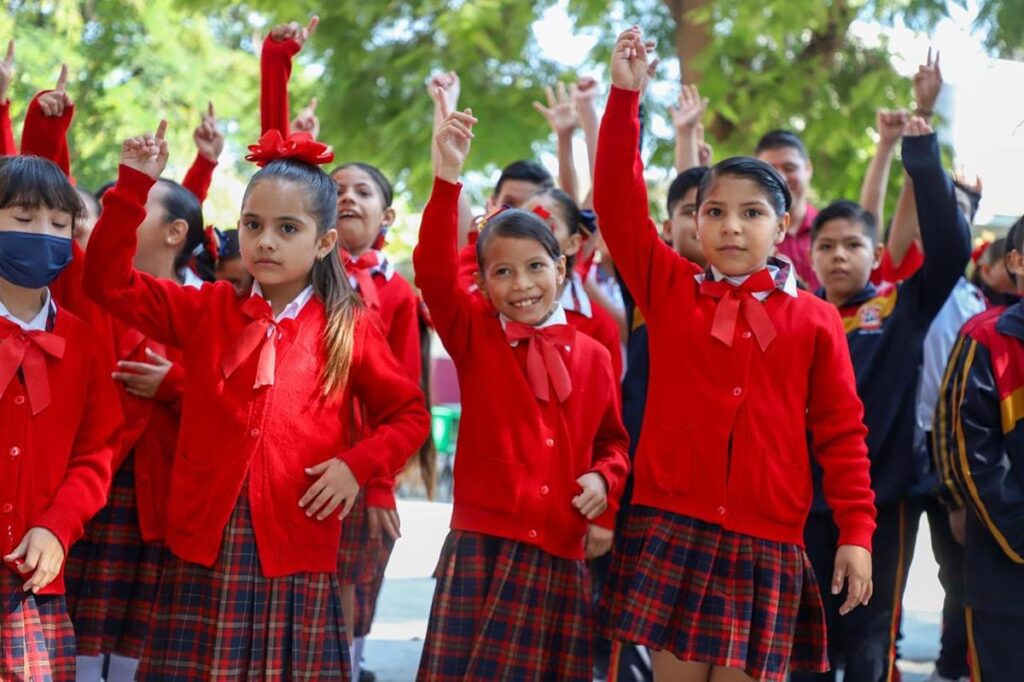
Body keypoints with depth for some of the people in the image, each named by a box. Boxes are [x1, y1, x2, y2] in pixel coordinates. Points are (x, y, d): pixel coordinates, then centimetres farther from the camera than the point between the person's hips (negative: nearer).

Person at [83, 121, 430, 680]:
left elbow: (409, 415, 8)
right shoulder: (208, 311, 8)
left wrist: (358, 464, -9)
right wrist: (133, 186, -5)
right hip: (205, 545, 1)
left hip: (297, 551, -1)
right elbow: (108, 282, 3)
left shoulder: (350, 329, 3)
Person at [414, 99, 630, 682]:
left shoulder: (593, 355, 7)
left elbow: (613, 440, 18)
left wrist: (604, 480, -4)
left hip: (561, 551, 2)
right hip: (483, 543, -2)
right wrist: (448, 178, -23)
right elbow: (435, 271, -14)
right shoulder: (474, 335, 2)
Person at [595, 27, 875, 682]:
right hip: (671, 525, 0)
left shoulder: (814, 319, 4)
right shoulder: (668, 288, 6)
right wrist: (625, 95, -7)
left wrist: (857, 532, -2)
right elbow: (619, 204, -2)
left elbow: (841, 431, 5)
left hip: (766, 538, 0)